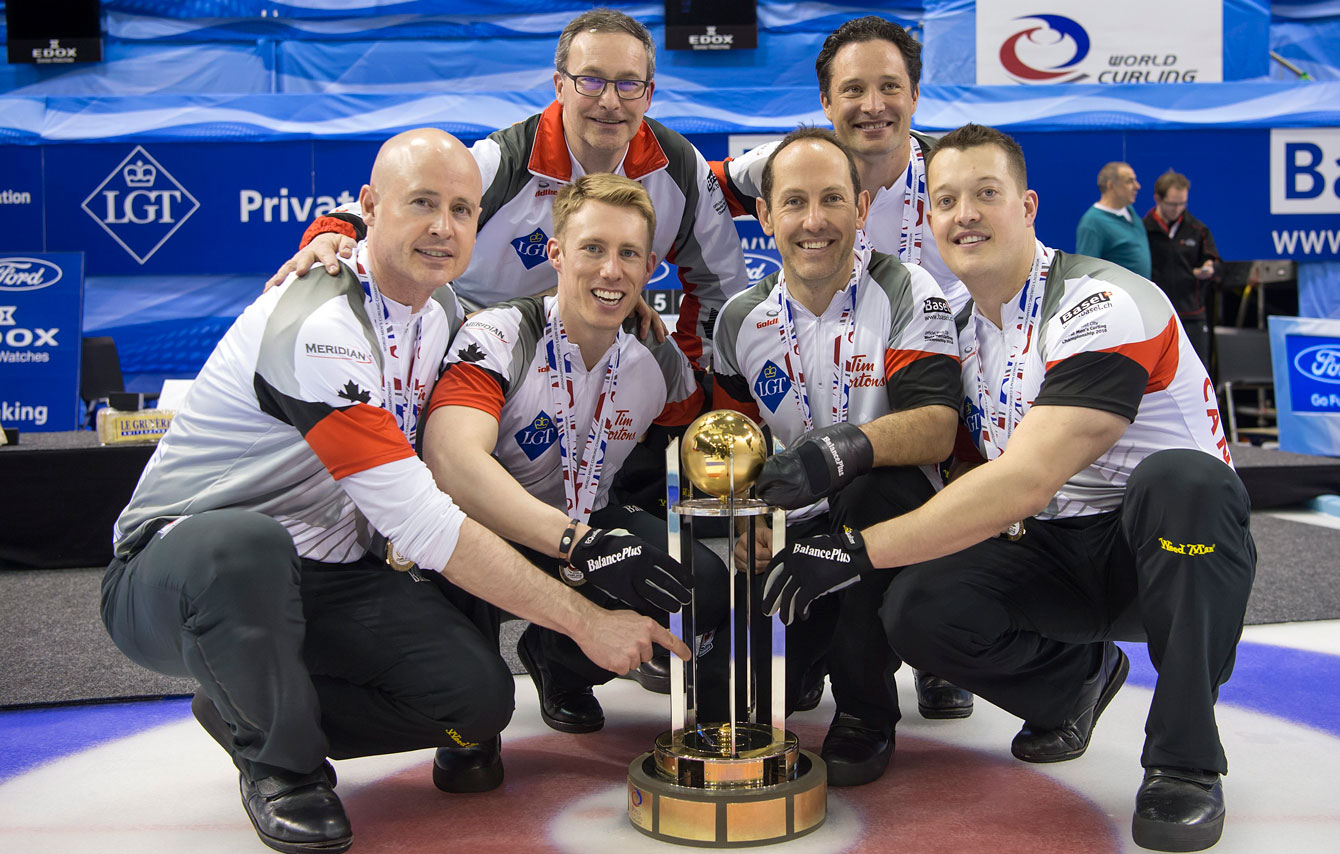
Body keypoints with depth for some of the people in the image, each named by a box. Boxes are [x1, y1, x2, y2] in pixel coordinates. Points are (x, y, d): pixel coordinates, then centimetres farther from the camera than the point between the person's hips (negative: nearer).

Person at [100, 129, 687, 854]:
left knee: (478, 695, -15)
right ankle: (279, 762, -10)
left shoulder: (443, 311, 3)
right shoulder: (316, 325, -25)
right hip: (174, 571, -6)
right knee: (241, 547, -42)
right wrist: (586, 622, -26)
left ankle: (250, 708, 9)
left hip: (328, 579, 7)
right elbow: (421, 523, -29)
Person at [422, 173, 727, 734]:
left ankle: (557, 661, 9)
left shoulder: (659, 363, -4)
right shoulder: (500, 336, -22)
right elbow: (449, 460, -39)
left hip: (586, 529, 5)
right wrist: (577, 545, -49)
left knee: (704, 583, -20)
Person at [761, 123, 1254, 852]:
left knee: (1182, 478, -39)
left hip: (1174, 546, -5)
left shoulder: (1104, 306, -22)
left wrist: (860, 549, -32)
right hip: (1054, 552, 6)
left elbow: (1024, 483, -31)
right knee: (918, 609, -20)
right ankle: (1076, 681, 13)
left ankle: (1184, 763, -22)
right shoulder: (961, 327, 4)